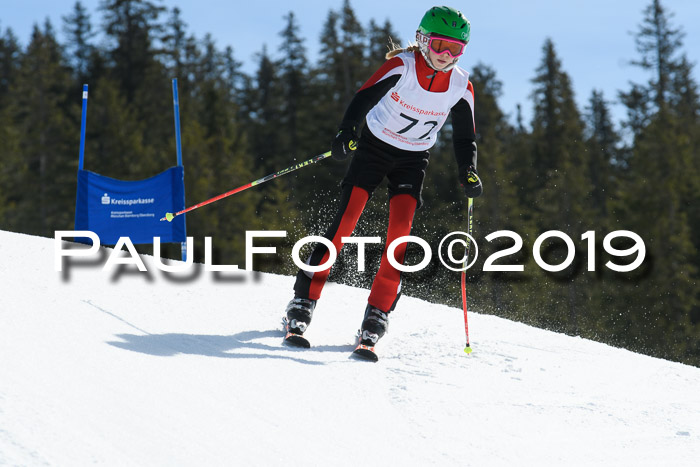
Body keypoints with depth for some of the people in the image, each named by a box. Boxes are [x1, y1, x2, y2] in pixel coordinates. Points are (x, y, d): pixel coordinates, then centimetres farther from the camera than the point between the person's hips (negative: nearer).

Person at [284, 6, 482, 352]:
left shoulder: (461, 87, -8)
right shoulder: (402, 65, -19)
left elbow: (465, 139, 0)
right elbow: (364, 98, -29)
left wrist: (468, 174, -17)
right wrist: (346, 133, -47)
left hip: (413, 160, 3)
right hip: (374, 146, -3)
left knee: (400, 232, -16)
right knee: (345, 222, -15)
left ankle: (377, 315, -11)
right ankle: (303, 301, -8)